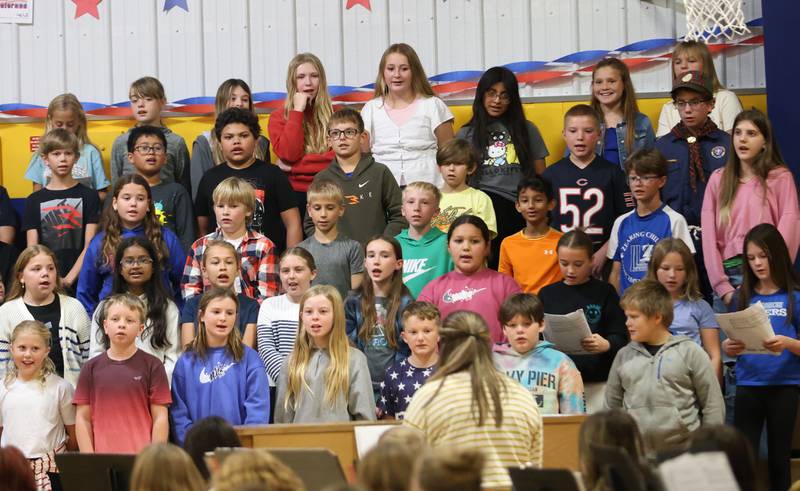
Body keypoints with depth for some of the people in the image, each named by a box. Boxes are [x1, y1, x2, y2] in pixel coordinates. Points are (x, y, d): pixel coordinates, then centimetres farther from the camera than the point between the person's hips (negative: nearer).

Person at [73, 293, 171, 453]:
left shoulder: (152, 366, 2)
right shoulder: (92, 368, 8)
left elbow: (160, 418, 1)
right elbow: (83, 419, 8)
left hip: (142, 458, -2)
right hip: (102, 460, 2)